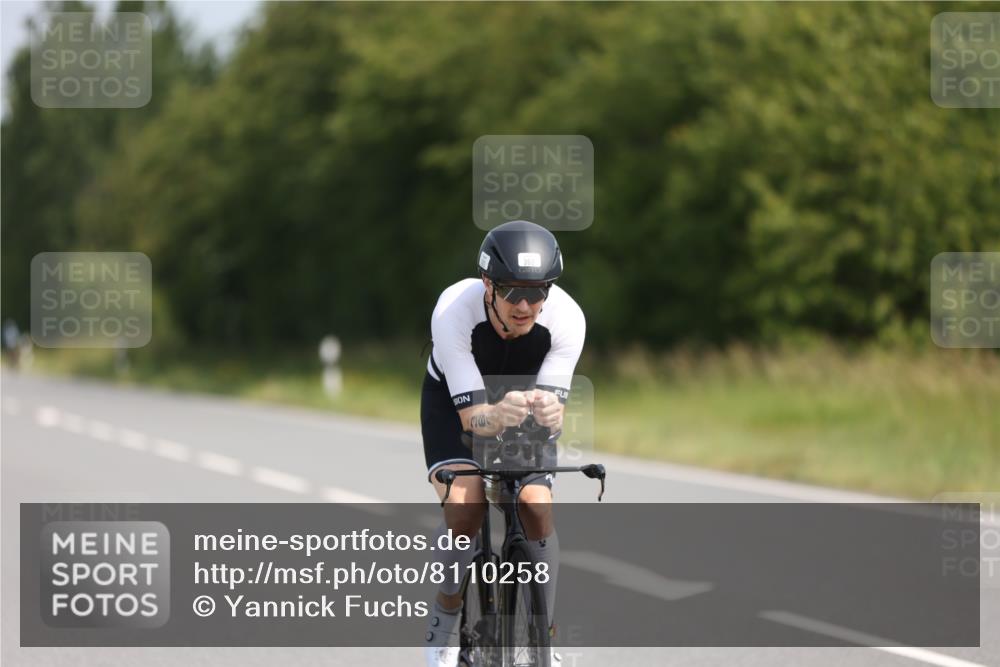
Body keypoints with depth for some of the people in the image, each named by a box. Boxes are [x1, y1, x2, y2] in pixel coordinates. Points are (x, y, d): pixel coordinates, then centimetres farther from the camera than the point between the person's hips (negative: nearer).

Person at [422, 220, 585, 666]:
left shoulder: (566, 319, -33)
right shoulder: (453, 311, -38)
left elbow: (554, 407, -32)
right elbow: (472, 415, -38)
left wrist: (550, 413, -57)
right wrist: (498, 415, -61)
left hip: (525, 396, 2)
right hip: (456, 398, -2)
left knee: (537, 507, -20)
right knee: (465, 503, -25)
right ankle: (444, 625, -4)